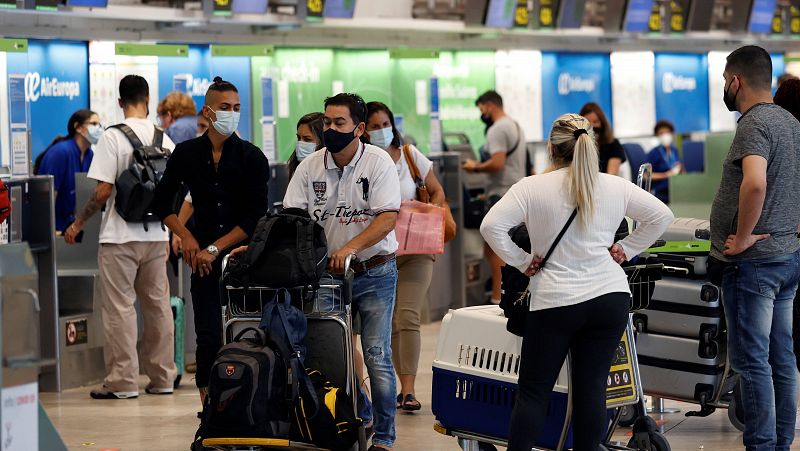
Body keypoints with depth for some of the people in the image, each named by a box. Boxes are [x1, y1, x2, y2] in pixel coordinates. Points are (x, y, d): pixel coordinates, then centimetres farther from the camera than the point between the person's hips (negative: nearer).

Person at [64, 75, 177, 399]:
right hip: (155, 235, 5)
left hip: (120, 237, -5)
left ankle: (123, 381, -1)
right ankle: (162, 378, 15)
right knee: (158, 305, 10)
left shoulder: (113, 137, -10)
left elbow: (103, 192, -14)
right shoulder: (164, 139, 5)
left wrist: (78, 223, -2)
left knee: (120, 308, -1)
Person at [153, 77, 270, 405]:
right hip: (204, 257, 1)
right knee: (209, 336, -4)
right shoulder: (187, 153, 6)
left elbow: (256, 216, -4)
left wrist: (215, 248, -9)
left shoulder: (252, 157, 0)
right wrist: (186, 237, 1)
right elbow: (162, 202, 15)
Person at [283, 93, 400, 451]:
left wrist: (350, 247, -29)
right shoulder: (310, 167, 2)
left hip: (374, 273, -3)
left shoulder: (378, 162, -9)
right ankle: (359, 417, 24)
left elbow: (388, 218, -17)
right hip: (327, 274, 3)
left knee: (377, 357, -4)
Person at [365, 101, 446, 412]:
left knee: (408, 317, -14)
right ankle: (404, 385, 17)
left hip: (415, 250, 0)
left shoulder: (410, 156, 3)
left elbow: (437, 192, 11)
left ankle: (408, 390, -17)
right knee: (389, 323, 5)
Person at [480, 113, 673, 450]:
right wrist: (626, 250, 13)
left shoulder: (531, 188, -5)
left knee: (533, 392, 4)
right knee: (591, 389, 4)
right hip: (610, 296, 3)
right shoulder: (615, 187, 4)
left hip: (555, 301, -3)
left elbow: (491, 226, -12)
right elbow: (662, 216, 10)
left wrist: (521, 261, -2)